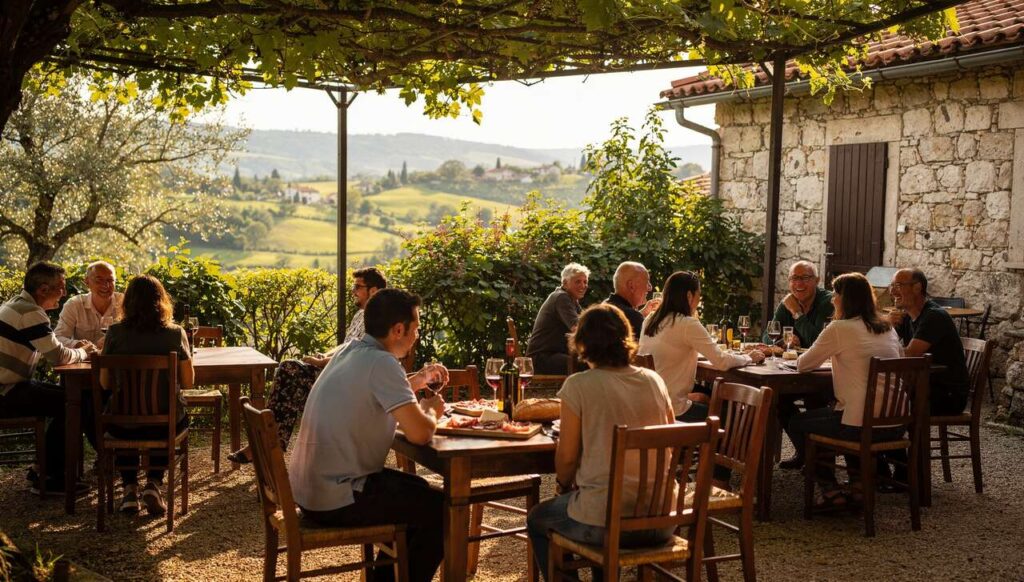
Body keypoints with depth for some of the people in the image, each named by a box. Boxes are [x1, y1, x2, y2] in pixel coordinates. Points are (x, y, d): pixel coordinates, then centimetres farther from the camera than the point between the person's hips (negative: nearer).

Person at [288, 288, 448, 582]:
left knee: (417, 491, 25)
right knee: (442, 509, 2)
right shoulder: (381, 362, -21)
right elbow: (420, 433, -25)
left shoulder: (350, 352, 8)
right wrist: (431, 410, -3)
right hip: (335, 500, -9)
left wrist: (419, 380, 14)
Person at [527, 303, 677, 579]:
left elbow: (566, 457, -7)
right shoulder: (654, 381, 2)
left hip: (605, 524, -5)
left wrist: (565, 485, 16)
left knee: (537, 519, 25)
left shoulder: (578, 386, -11)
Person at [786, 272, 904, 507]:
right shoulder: (888, 329, 10)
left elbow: (803, 365, -1)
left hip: (863, 426, -7)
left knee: (797, 423, 18)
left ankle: (831, 490, 15)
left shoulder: (840, 329, -9)